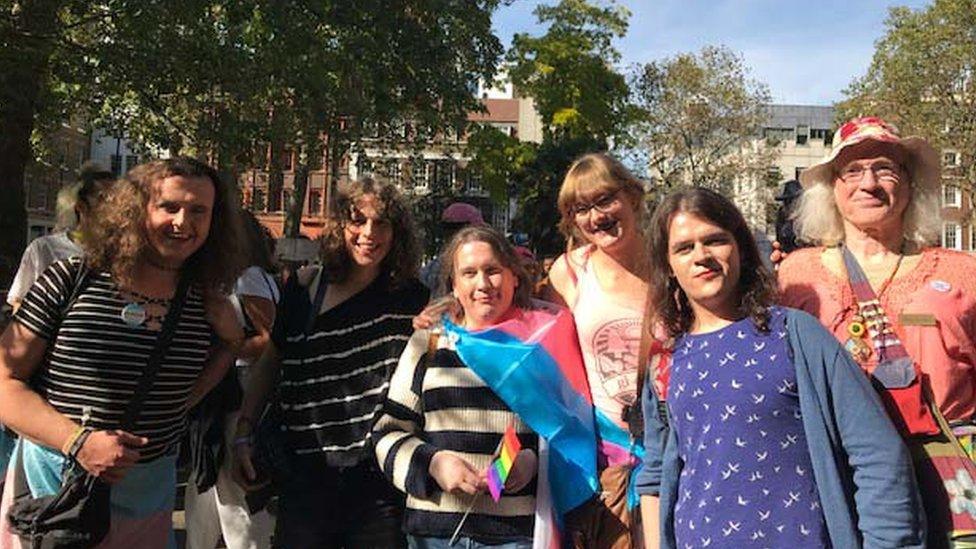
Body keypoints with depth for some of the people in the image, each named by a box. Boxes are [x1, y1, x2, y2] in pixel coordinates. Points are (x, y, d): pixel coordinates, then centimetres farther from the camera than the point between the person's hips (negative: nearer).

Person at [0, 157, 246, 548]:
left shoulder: (205, 303, -3)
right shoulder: (69, 281, -11)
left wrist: (184, 400, 0)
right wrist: (77, 441, -23)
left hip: (147, 494, 3)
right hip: (53, 484, -3)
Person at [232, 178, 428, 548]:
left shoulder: (412, 299, -2)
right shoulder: (304, 290, 2)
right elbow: (269, 364, 11)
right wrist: (243, 435, 8)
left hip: (382, 481, -1)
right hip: (307, 474, 2)